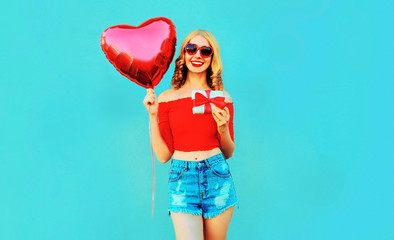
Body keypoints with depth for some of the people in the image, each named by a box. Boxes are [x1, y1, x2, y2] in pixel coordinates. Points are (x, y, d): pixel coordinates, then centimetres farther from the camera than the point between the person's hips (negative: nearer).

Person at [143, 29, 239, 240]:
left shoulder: (222, 98, 4)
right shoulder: (167, 98, 2)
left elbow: (228, 153, 9)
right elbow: (163, 155, 0)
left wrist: (223, 129, -10)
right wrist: (153, 116, -7)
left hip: (217, 178, 2)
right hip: (182, 180, -1)